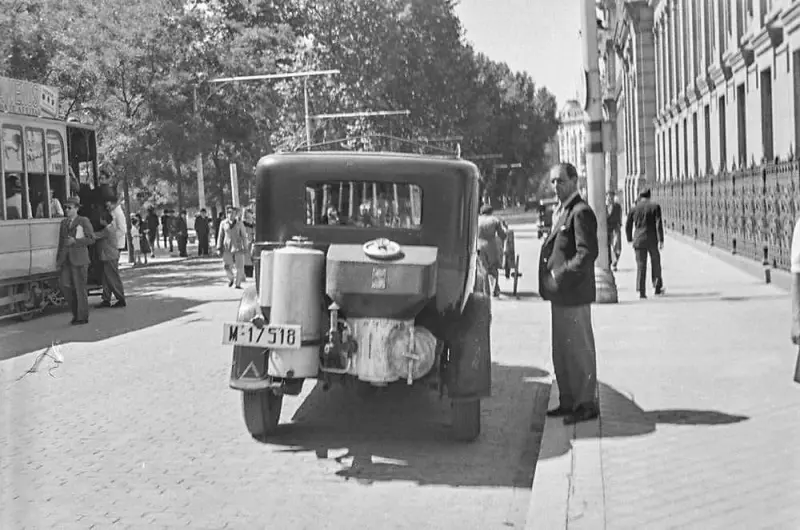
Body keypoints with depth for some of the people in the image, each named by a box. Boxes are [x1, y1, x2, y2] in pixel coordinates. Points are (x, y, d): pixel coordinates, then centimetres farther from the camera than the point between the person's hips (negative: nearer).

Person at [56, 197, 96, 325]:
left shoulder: (84, 221, 0)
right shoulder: (64, 223, 17)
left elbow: (91, 238, -5)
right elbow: (61, 242, 19)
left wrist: (75, 241, -15)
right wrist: (58, 259, 14)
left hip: (79, 259, -5)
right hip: (66, 260, 5)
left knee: (80, 288, -2)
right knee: (64, 285, -2)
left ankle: (82, 317, 5)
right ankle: (76, 311, 14)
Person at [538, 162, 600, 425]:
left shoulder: (581, 212, -15)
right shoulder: (561, 211, 16)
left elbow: (587, 253, -21)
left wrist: (560, 275, -20)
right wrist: (551, 278, 12)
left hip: (573, 294, -10)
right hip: (559, 294, 10)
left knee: (579, 350, -1)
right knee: (561, 351, 15)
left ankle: (587, 404, 7)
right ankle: (568, 401, 24)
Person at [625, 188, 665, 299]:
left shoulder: (634, 209, 6)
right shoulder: (655, 207, -2)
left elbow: (628, 226, 9)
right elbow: (659, 224, -8)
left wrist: (630, 239, 22)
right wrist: (661, 240, -7)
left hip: (638, 241, 2)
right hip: (652, 240, -1)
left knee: (641, 265, 2)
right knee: (656, 263, 15)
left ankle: (641, 291, -8)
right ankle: (657, 288, 19)